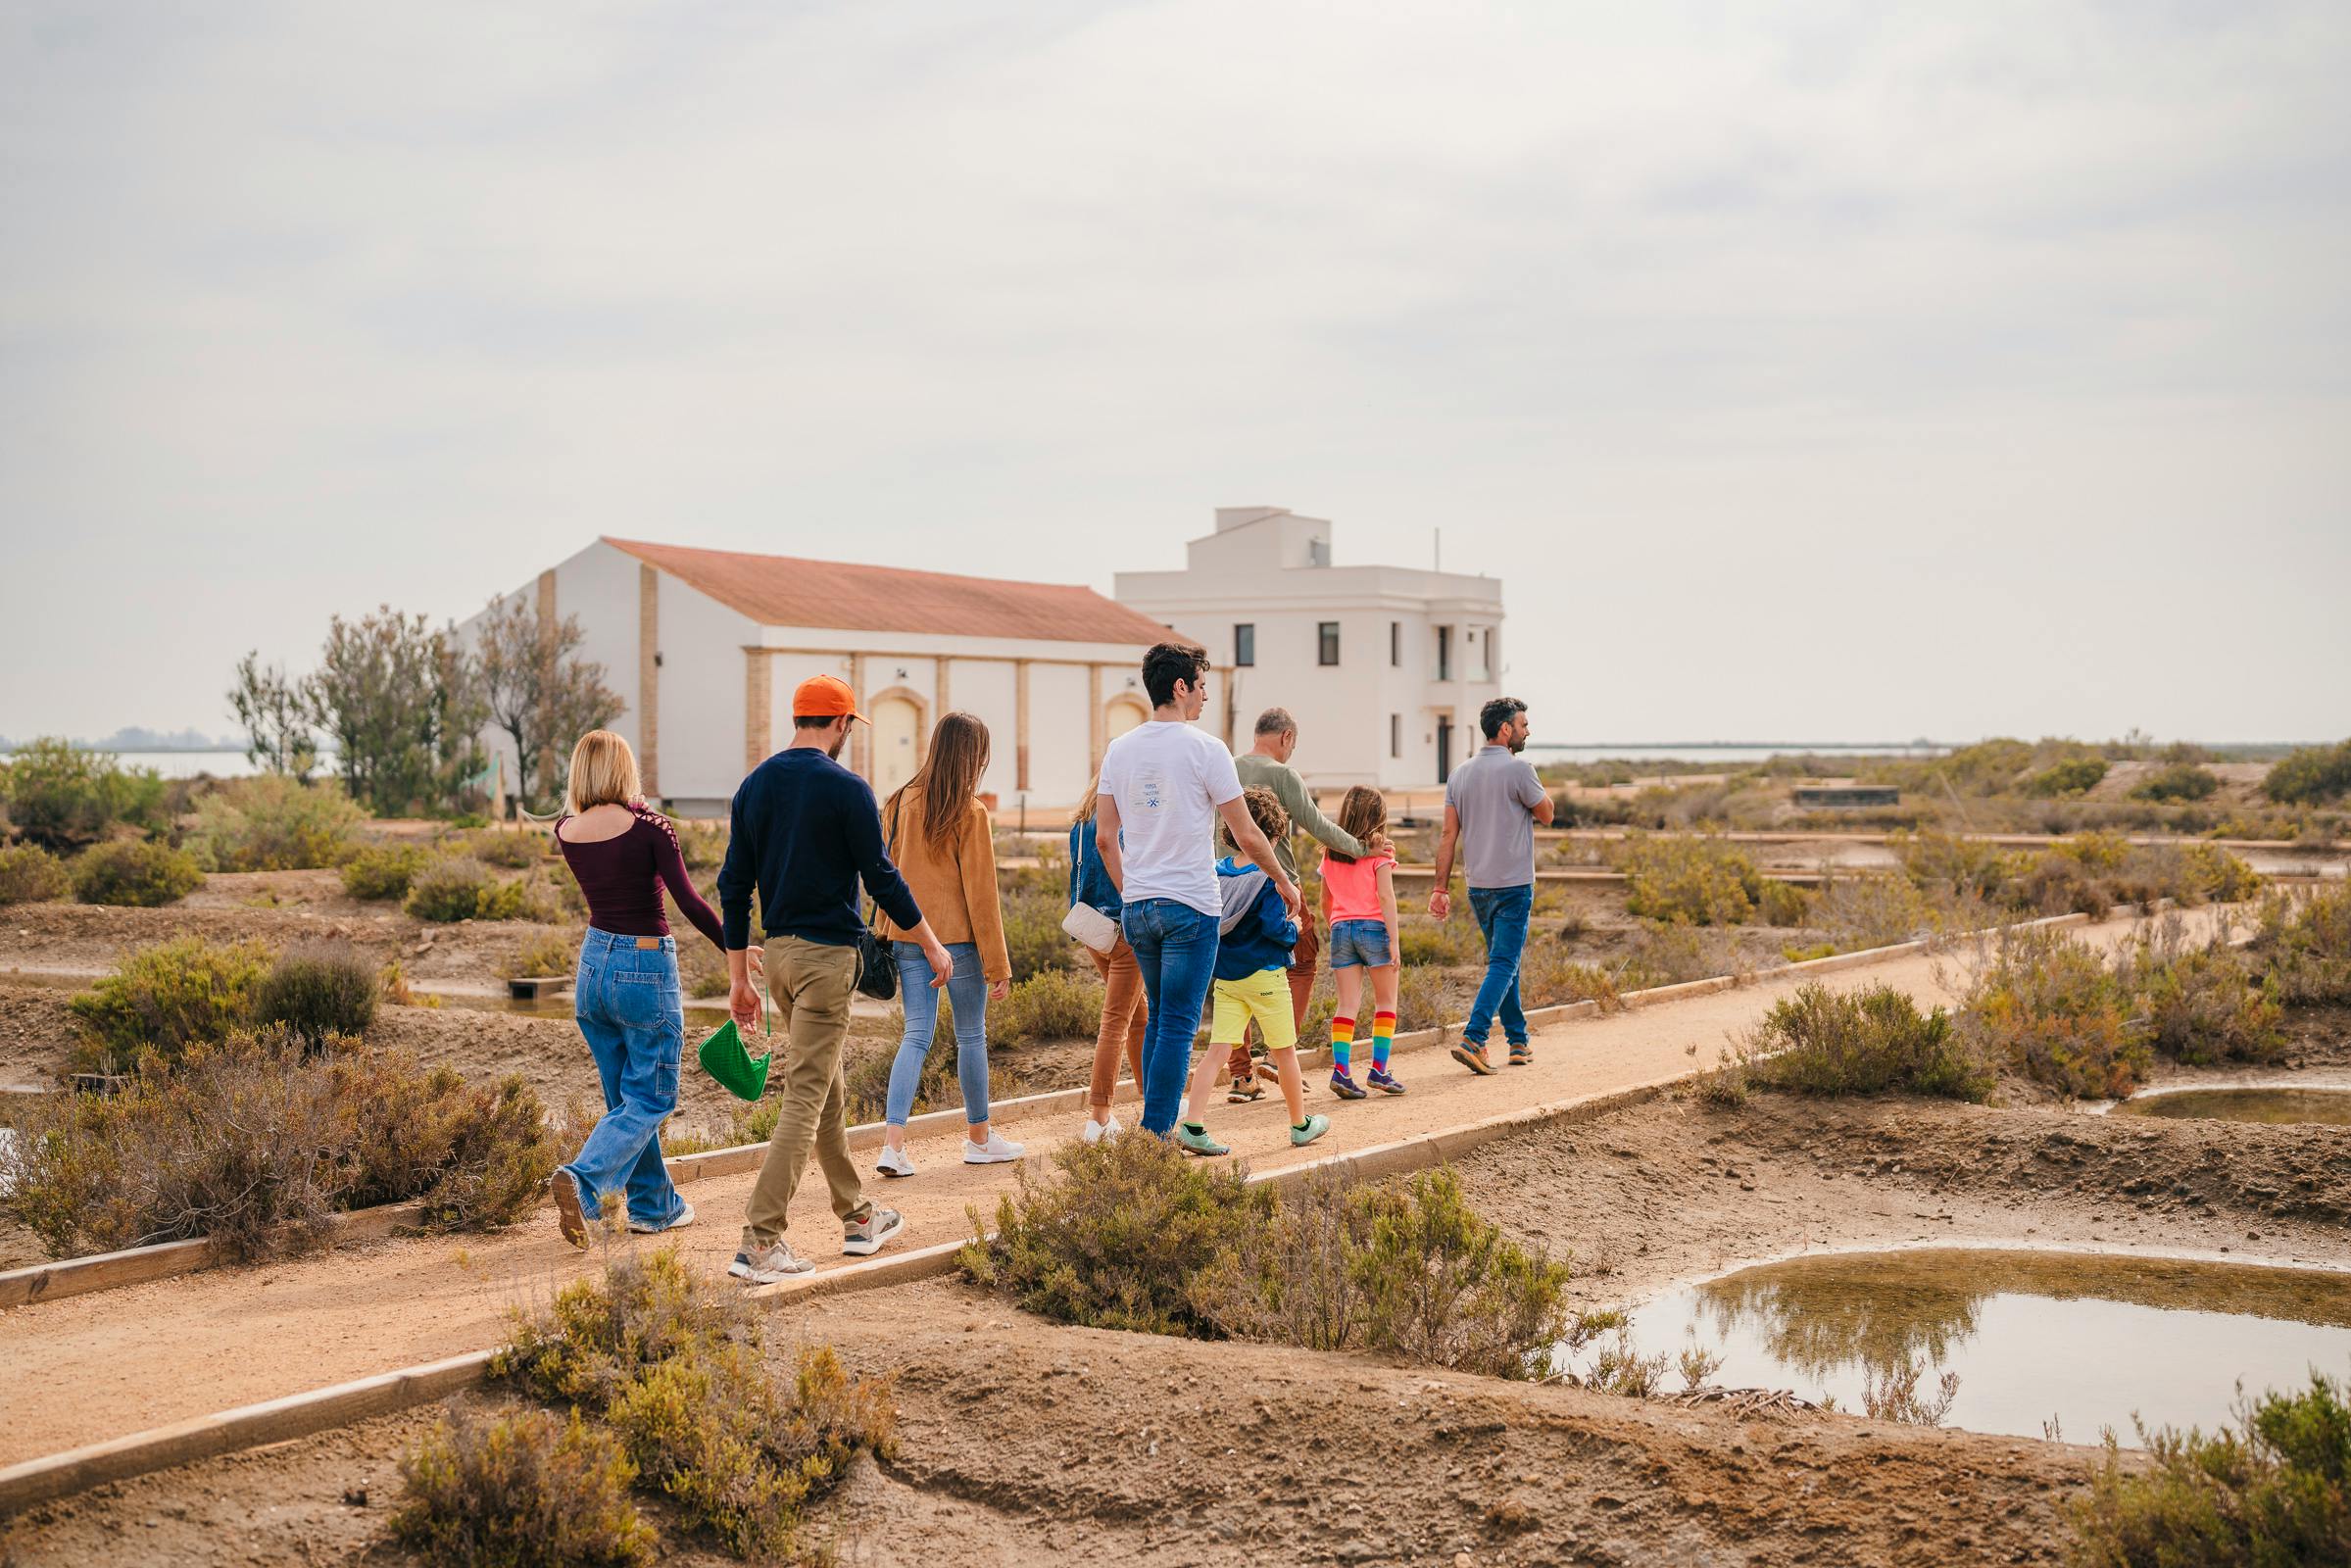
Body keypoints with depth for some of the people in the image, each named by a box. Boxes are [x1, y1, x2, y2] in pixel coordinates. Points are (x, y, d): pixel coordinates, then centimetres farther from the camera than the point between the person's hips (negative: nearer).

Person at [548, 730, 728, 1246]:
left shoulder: (566, 832, 0)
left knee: (625, 1098, 18)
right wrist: (736, 951, -3)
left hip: (594, 965, 6)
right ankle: (583, 1181, -17)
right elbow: (689, 902, -14)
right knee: (649, 1100, 3)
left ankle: (655, 1204, 23)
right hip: (646, 969, -6)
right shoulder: (647, 826, -15)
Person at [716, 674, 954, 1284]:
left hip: (775, 949, 7)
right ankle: (760, 1242, -11)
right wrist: (931, 945, 4)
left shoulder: (754, 785, 8)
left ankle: (857, 1217, 29)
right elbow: (882, 878, -8)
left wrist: (739, 978, 13)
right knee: (805, 1099, -6)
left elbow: (734, 885, 8)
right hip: (826, 953, -7)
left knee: (828, 1090, 19)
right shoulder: (846, 788, -11)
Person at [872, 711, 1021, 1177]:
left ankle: (893, 1143, -7)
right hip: (958, 938, -5)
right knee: (972, 1035, 11)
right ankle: (979, 1139, 24)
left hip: (907, 935, 5)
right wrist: (998, 965, -6)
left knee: (917, 1035, 6)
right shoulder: (970, 812, -12)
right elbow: (980, 893, -11)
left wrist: (888, 935, 19)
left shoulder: (902, 801, 4)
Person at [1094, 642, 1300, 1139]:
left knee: (1159, 1019, 19)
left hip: (1136, 907, 6)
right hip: (1190, 908, -6)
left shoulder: (1119, 751, 7)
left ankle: (1155, 1129, 21)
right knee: (1177, 1026, -3)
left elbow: (1104, 838, 8)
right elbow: (1246, 836, -6)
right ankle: (1155, 1138, -4)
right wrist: (1284, 881, 9)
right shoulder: (1205, 749, -10)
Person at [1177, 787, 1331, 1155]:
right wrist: (1294, 930, 1)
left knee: (1216, 1049, 1)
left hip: (1225, 976, 5)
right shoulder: (1267, 879, -16)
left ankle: (1192, 1125, -12)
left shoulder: (1215, 873, 2)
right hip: (1264, 975, -5)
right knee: (1285, 1051, 11)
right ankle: (1301, 1124, 25)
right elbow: (1276, 927, -19)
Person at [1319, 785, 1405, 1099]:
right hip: (1373, 928, -4)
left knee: (1348, 1004, 3)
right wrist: (1394, 941, -12)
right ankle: (1379, 1070, 4)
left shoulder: (1330, 852, 8)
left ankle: (1340, 1070, -10)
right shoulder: (1378, 850, -6)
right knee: (1385, 1001, 10)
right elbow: (1385, 897, -12)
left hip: (1341, 929, 4)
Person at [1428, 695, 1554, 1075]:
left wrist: (1441, 888, 5)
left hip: (1478, 887, 7)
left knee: (1503, 962, 18)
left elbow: (1449, 835, 5)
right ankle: (1472, 1039, -19)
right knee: (1503, 965, -6)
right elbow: (1546, 815, 0)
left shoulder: (1460, 773, 7)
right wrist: (1538, 787, 15)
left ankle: (1519, 1041, 23)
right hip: (1513, 885, -7)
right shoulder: (1518, 769, -12)